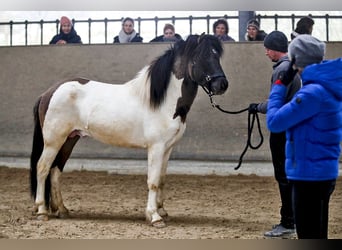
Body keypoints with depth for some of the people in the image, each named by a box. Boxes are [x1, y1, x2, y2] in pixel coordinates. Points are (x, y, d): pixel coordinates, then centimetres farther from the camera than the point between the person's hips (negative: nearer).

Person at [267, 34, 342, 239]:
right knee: (316, 237, 19)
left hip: (310, 175, -10)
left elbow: (275, 122, -17)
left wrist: (280, 85, -7)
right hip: (324, 174, 10)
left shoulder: (313, 93, -22)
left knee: (309, 237, -2)